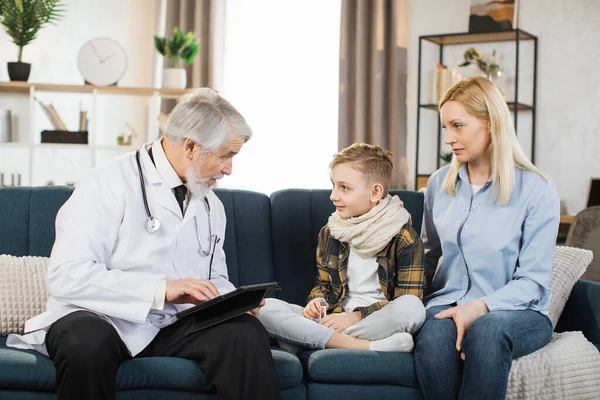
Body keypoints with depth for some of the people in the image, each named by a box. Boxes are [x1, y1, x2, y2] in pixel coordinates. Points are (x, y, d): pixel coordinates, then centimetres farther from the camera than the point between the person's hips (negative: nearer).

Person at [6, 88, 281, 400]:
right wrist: (162, 289, -25)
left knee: (246, 332, -24)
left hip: (174, 327, 5)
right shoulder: (110, 186, -11)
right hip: (101, 321, -5)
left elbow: (215, 279, 24)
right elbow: (66, 276, -20)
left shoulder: (212, 206, 14)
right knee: (88, 342, -39)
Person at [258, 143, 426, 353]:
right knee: (265, 307, -21)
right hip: (336, 319, 4)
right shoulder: (329, 234, 13)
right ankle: (367, 346, -29)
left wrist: (357, 316, -16)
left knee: (413, 307, -37)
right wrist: (317, 302, 0)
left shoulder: (404, 238, -3)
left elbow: (408, 305, -8)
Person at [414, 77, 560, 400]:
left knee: (487, 329, -39)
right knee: (431, 338, -34)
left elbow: (533, 280, -7)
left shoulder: (537, 190, -4)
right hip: (449, 303, 3)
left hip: (517, 310, -3)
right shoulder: (439, 184, 11)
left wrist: (479, 308, -22)